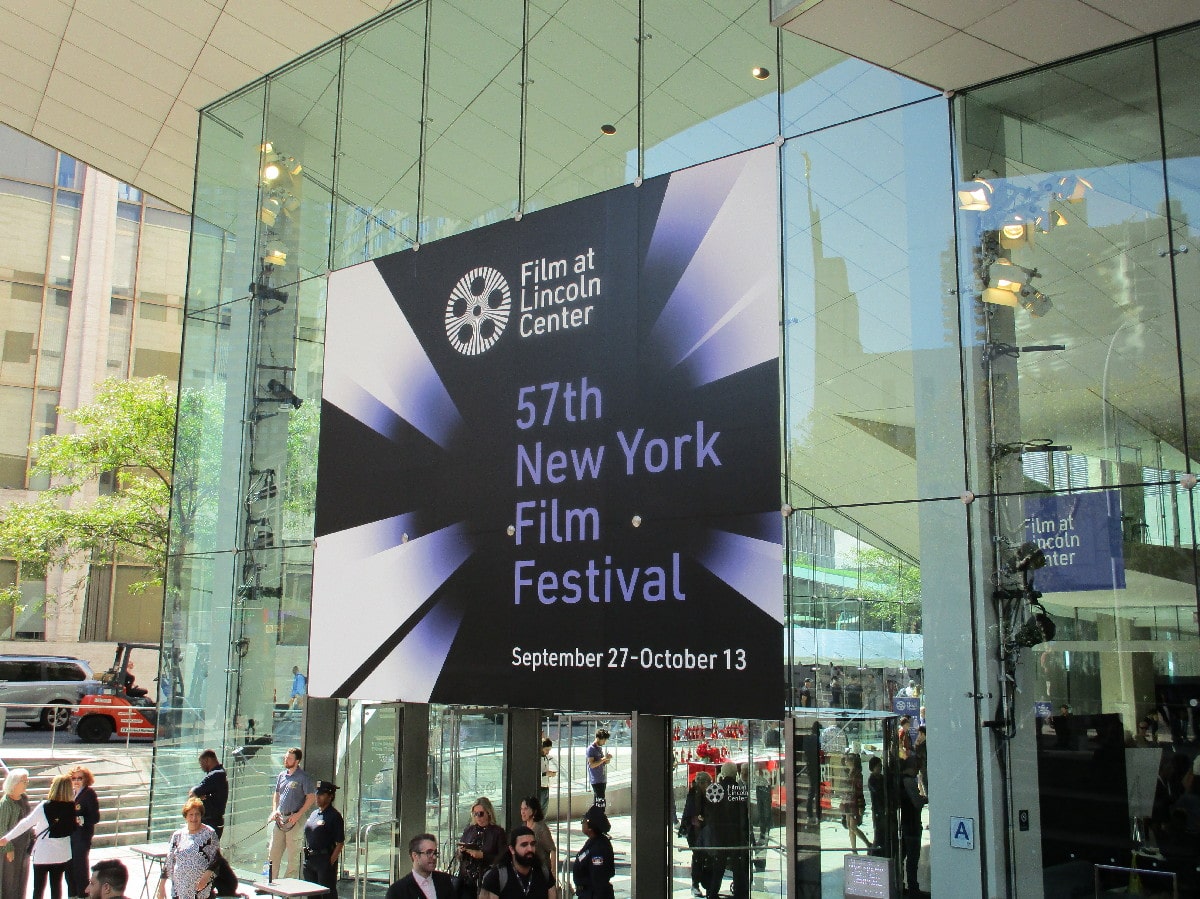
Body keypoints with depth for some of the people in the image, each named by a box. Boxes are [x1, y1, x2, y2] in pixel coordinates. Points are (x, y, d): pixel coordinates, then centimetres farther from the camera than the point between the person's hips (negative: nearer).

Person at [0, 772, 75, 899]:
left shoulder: (44, 806, -16)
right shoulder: (72, 807, -8)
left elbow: (26, 823, -12)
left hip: (43, 853, -3)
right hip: (62, 854, 3)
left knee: (39, 887, 9)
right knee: (56, 885, 13)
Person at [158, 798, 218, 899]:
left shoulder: (209, 833, -1)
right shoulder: (178, 835, 9)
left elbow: (217, 859, -1)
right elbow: (168, 862, 12)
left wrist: (207, 874, -15)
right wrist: (162, 886, 9)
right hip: (180, 889, 3)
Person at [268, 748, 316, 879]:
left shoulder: (303, 777, -9)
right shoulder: (281, 775, 11)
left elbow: (311, 797, -12)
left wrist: (298, 815, -16)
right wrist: (274, 810, 7)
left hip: (294, 820, -7)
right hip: (280, 819, 7)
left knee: (293, 855, 0)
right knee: (273, 852, 10)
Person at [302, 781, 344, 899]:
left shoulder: (334, 816, -11)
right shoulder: (313, 813, 13)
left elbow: (340, 843, -13)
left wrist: (331, 862, -16)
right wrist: (306, 857, 11)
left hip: (325, 860, -8)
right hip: (309, 859, 8)